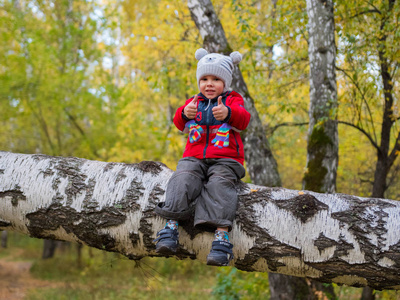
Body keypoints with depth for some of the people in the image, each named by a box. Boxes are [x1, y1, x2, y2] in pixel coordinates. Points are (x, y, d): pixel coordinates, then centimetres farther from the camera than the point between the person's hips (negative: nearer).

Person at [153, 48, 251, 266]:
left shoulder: (233, 101, 11)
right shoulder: (195, 103, 20)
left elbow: (243, 119, -11)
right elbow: (179, 123, 3)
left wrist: (228, 113, -35)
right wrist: (185, 113, -22)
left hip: (224, 160, -3)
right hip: (194, 158, 3)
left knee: (219, 184, -31)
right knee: (183, 180, -27)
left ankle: (221, 235, -40)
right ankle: (171, 225, -33)